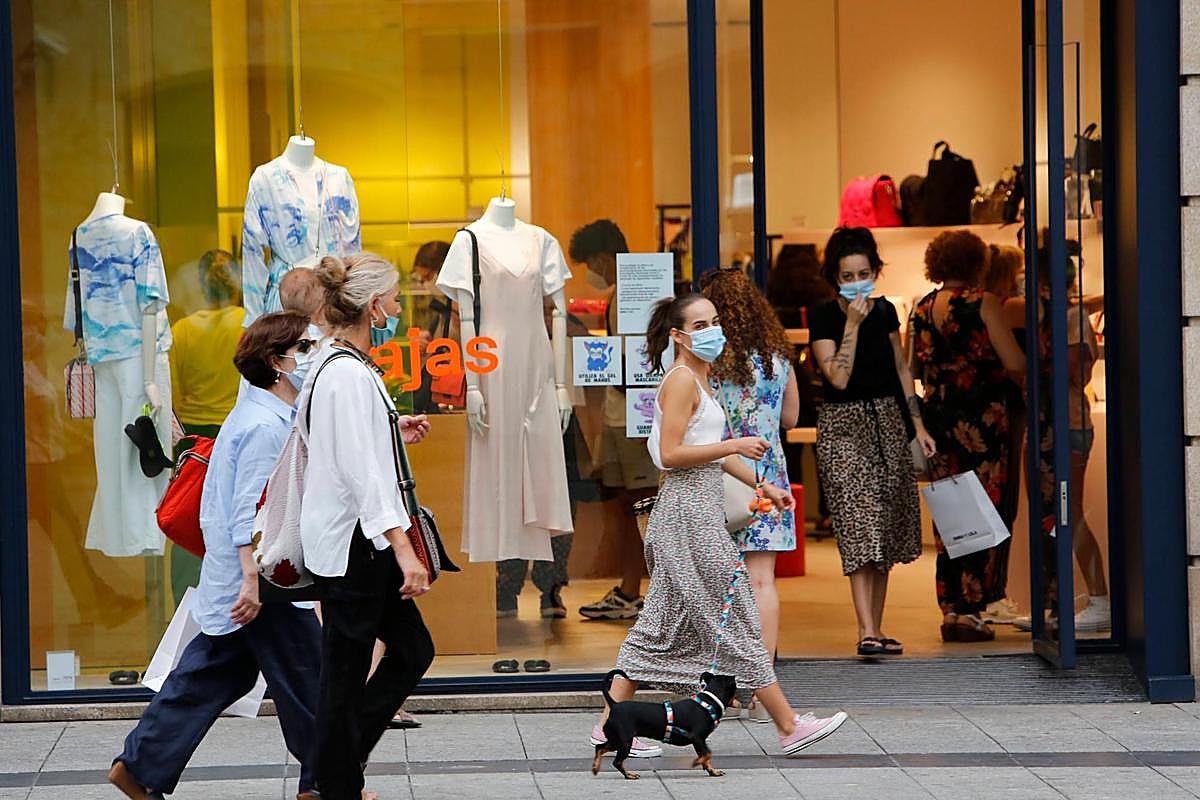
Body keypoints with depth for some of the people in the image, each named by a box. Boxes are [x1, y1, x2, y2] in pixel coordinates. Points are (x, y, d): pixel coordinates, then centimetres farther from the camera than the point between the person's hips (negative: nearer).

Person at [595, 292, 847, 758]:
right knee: (735, 619, -4)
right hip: (689, 511, -10)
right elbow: (671, 454, -19)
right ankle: (789, 727, 0)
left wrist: (761, 486, 22)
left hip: (699, 508, 10)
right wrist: (734, 446, -20)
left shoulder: (701, 379, 17)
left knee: (665, 623, 10)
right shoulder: (681, 380, -13)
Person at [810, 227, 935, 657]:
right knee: (860, 529, -14)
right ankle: (866, 631, -20)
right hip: (844, 426, -5)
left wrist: (918, 425, 12)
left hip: (887, 421, 5)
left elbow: (901, 370, 15)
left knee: (885, 530, 6)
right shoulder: (824, 318, -8)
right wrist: (853, 323, -20)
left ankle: (874, 629, 12)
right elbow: (839, 377, -19)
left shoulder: (885, 311, 6)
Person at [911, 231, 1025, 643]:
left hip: (938, 417, 6)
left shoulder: (921, 310, 7)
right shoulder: (983, 303, -9)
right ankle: (970, 608, -4)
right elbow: (1016, 363, -13)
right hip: (982, 417, -5)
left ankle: (949, 608, 11)